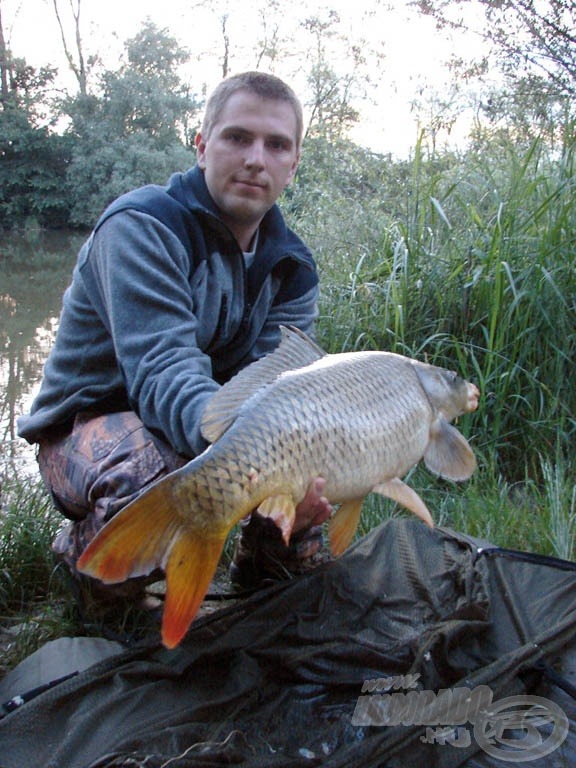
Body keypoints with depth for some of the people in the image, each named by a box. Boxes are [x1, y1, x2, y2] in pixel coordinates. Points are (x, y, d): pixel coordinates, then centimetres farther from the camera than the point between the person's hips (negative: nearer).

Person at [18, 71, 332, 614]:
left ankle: (261, 582, 12)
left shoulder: (291, 267, -2)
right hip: (88, 422, -6)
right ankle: (85, 555, -2)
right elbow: (162, 371, -36)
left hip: (215, 423, 6)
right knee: (152, 474, -40)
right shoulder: (141, 226, -21)